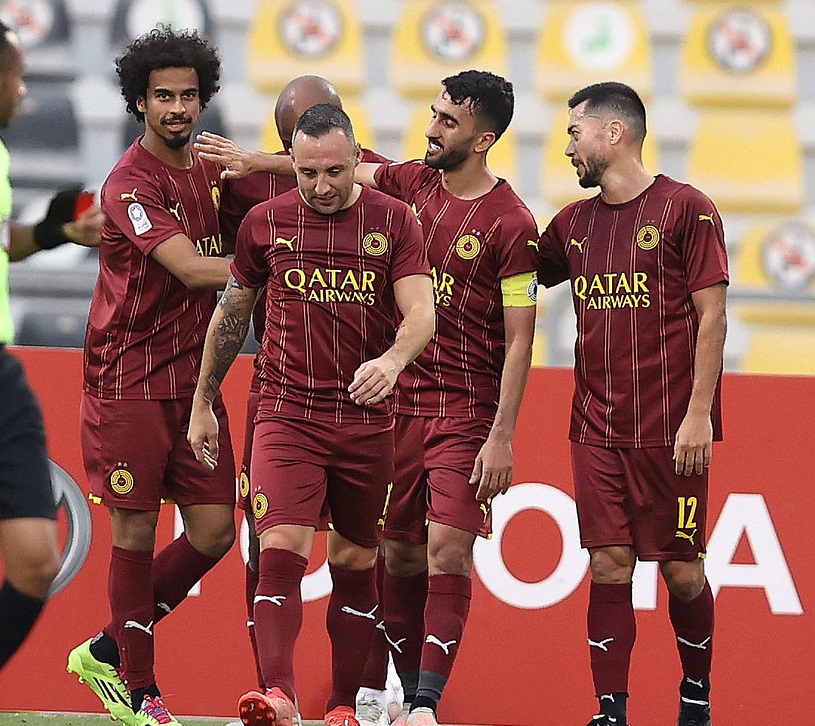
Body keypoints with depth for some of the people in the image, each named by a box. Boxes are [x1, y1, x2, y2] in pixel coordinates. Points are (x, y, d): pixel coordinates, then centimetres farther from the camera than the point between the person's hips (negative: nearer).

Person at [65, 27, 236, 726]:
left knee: (214, 531, 2)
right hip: (129, 379, -7)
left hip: (194, 378, 7)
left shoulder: (212, 171, 10)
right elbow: (192, 269, -22)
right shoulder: (130, 183, -13)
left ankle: (106, 652, 18)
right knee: (136, 532, -2)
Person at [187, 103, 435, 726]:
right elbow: (232, 314, 16)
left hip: (366, 418, 1)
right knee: (281, 549, -17)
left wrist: (391, 360, -30)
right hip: (287, 413, -1)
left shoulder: (394, 221, 0)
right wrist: (202, 405, 19)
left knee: (355, 563, 8)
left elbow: (421, 312, -8)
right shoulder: (266, 222, 4)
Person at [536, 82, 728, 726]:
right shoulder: (573, 224, 13)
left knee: (681, 569, 2)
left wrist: (699, 414, -13)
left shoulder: (686, 208, -3)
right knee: (609, 565, -1)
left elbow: (711, 316, -7)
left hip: (670, 430, -4)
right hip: (596, 429, 5)